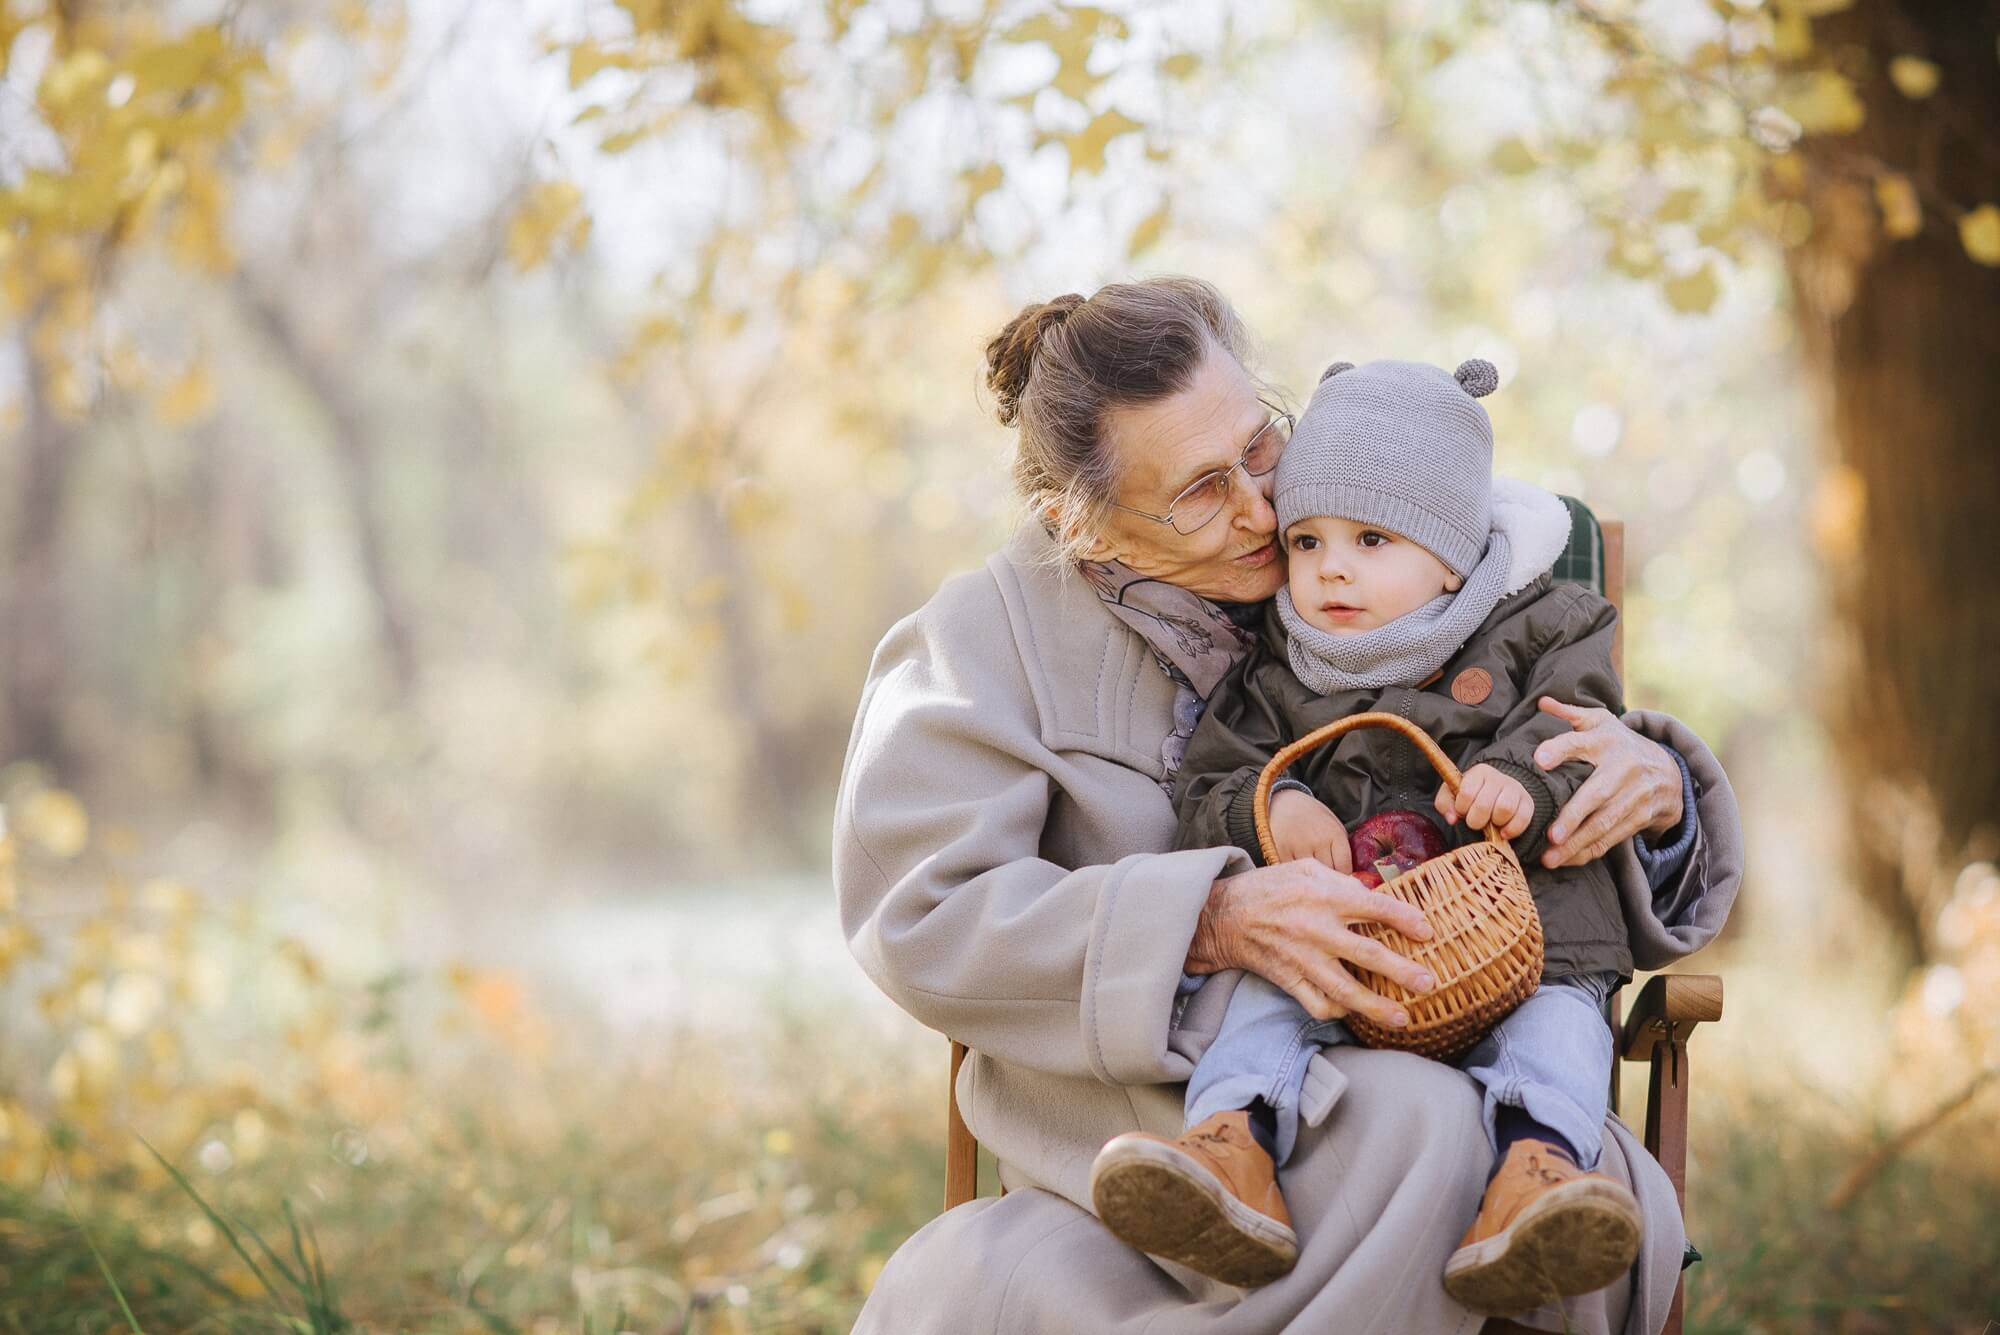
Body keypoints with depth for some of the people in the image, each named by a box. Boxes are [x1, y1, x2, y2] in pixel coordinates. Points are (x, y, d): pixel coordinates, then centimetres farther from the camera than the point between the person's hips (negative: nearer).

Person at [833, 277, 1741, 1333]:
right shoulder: (988, 636, 1)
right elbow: (919, 914, -11)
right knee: (1420, 1137, -35)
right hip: (1137, 1075, -5)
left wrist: (1649, 781, -10)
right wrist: (1212, 923, -23)